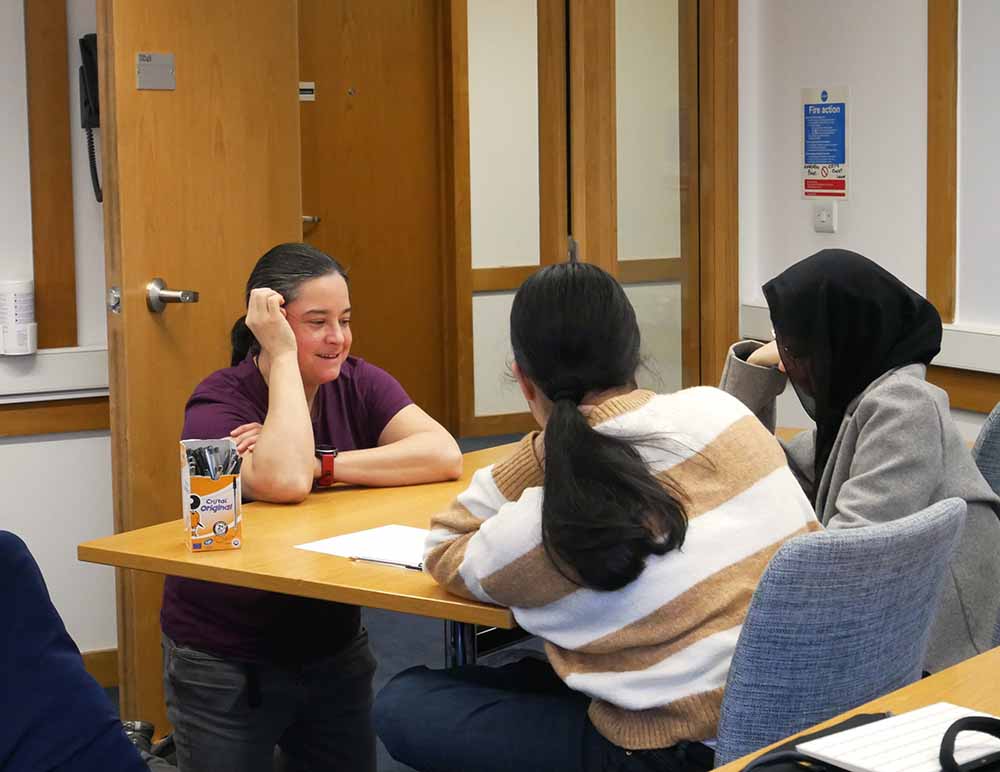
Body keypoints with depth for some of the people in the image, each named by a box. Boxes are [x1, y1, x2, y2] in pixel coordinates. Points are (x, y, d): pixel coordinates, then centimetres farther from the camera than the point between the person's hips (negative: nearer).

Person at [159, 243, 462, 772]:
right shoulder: (218, 403, -16)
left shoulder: (358, 385, -3)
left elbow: (443, 454, -18)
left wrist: (317, 465, -26)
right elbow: (284, 484, -35)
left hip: (333, 644, 5)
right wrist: (283, 357, -27)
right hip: (224, 662, -4)